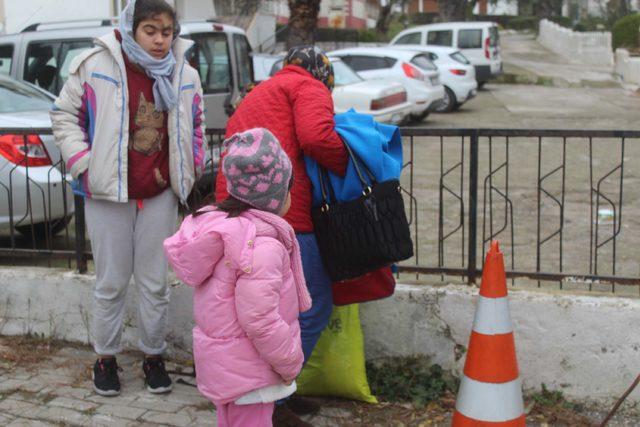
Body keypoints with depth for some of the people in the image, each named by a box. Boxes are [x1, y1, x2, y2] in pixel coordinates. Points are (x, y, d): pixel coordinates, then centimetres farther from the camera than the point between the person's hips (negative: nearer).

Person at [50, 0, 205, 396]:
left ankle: (154, 356, 26)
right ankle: (106, 358, 24)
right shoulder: (96, 65, -8)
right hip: (108, 191, -2)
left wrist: (193, 168, 8)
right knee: (111, 282, 7)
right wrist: (82, 163, -8)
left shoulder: (185, 75, 3)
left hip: (161, 194, 3)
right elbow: (65, 115, 1)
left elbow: (196, 126, 18)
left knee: (155, 281, 10)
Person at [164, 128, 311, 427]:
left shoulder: (217, 222, 2)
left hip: (218, 357, 9)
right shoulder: (262, 246, -26)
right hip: (247, 368, -9)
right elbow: (260, 319, -27)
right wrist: (289, 364, -13)